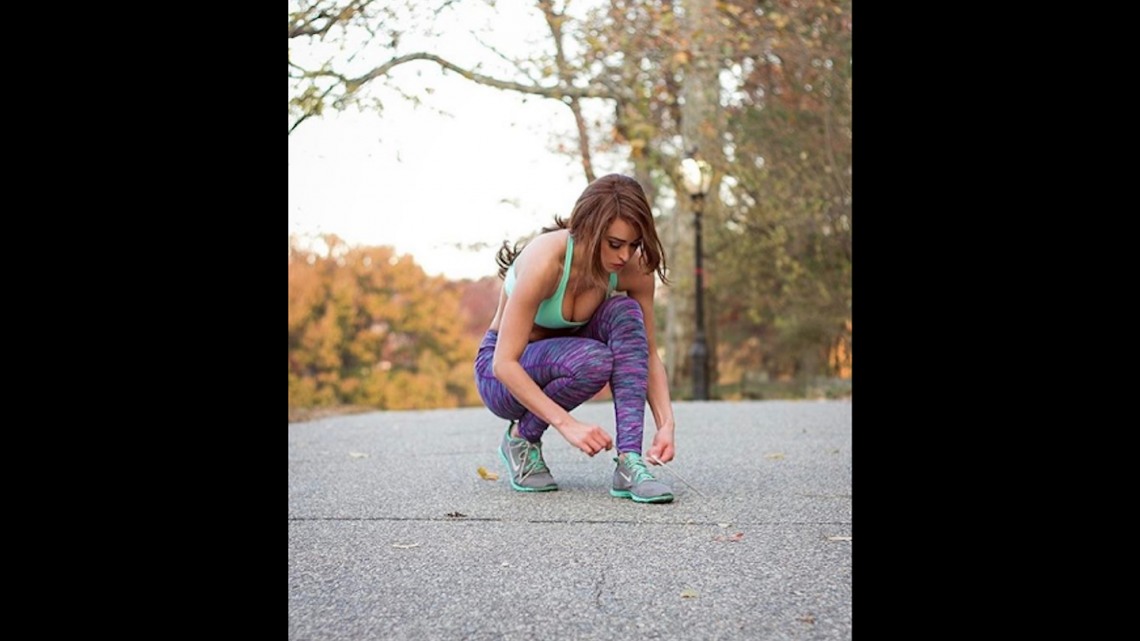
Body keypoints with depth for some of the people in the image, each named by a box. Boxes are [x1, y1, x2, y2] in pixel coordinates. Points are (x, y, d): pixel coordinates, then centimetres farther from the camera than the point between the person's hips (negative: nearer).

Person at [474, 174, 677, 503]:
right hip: (502, 375, -5)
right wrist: (567, 424, -38)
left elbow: (648, 355, -8)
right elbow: (505, 364, -32)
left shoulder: (634, 269, -17)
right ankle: (521, 439, -7)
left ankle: (630, 462, -29)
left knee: (625, 312, -25)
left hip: (561, 358, 5)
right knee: (592, 360, -35)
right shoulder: (545, 261, -32)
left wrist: (666, 423, -24)